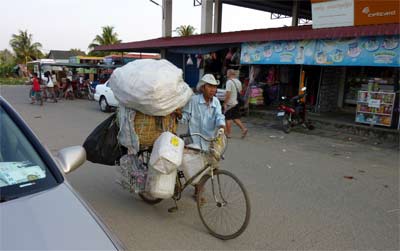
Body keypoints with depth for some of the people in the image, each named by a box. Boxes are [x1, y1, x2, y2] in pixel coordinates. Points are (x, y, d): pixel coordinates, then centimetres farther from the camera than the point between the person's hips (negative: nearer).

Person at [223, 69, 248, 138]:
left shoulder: (229, 82, -15)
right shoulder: (238, 81, 10)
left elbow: (228, 93, -21)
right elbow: (240, 91, 16)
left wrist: (225, 103, -17)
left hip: (230, 103, -8)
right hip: (236, 103, 8)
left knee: (228, 118, 3)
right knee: (236, 118, 14)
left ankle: (228, 133, 9)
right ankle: (244, 129, 3)